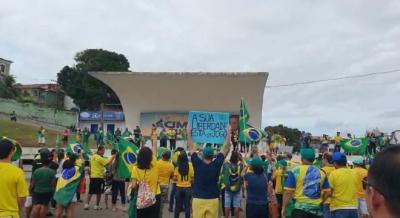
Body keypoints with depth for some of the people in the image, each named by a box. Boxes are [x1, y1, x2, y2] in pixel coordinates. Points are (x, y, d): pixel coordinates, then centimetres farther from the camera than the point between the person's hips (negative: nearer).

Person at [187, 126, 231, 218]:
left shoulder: (197, 164, -7)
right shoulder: (216, 165, -7)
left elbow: (191, 147, 3)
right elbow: (225, 148, 2)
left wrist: (189, 133, 13)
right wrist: (228, 133, 11)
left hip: (198, 200, 0)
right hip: (213, 200, 1)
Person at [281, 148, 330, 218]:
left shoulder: (295, 171, -6)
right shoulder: (321, 173, 6)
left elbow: (288, 192, -8)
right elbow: (327, 192, 7)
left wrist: (284, 207, -1)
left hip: (300, 207, -4)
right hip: (316, 208, 4)